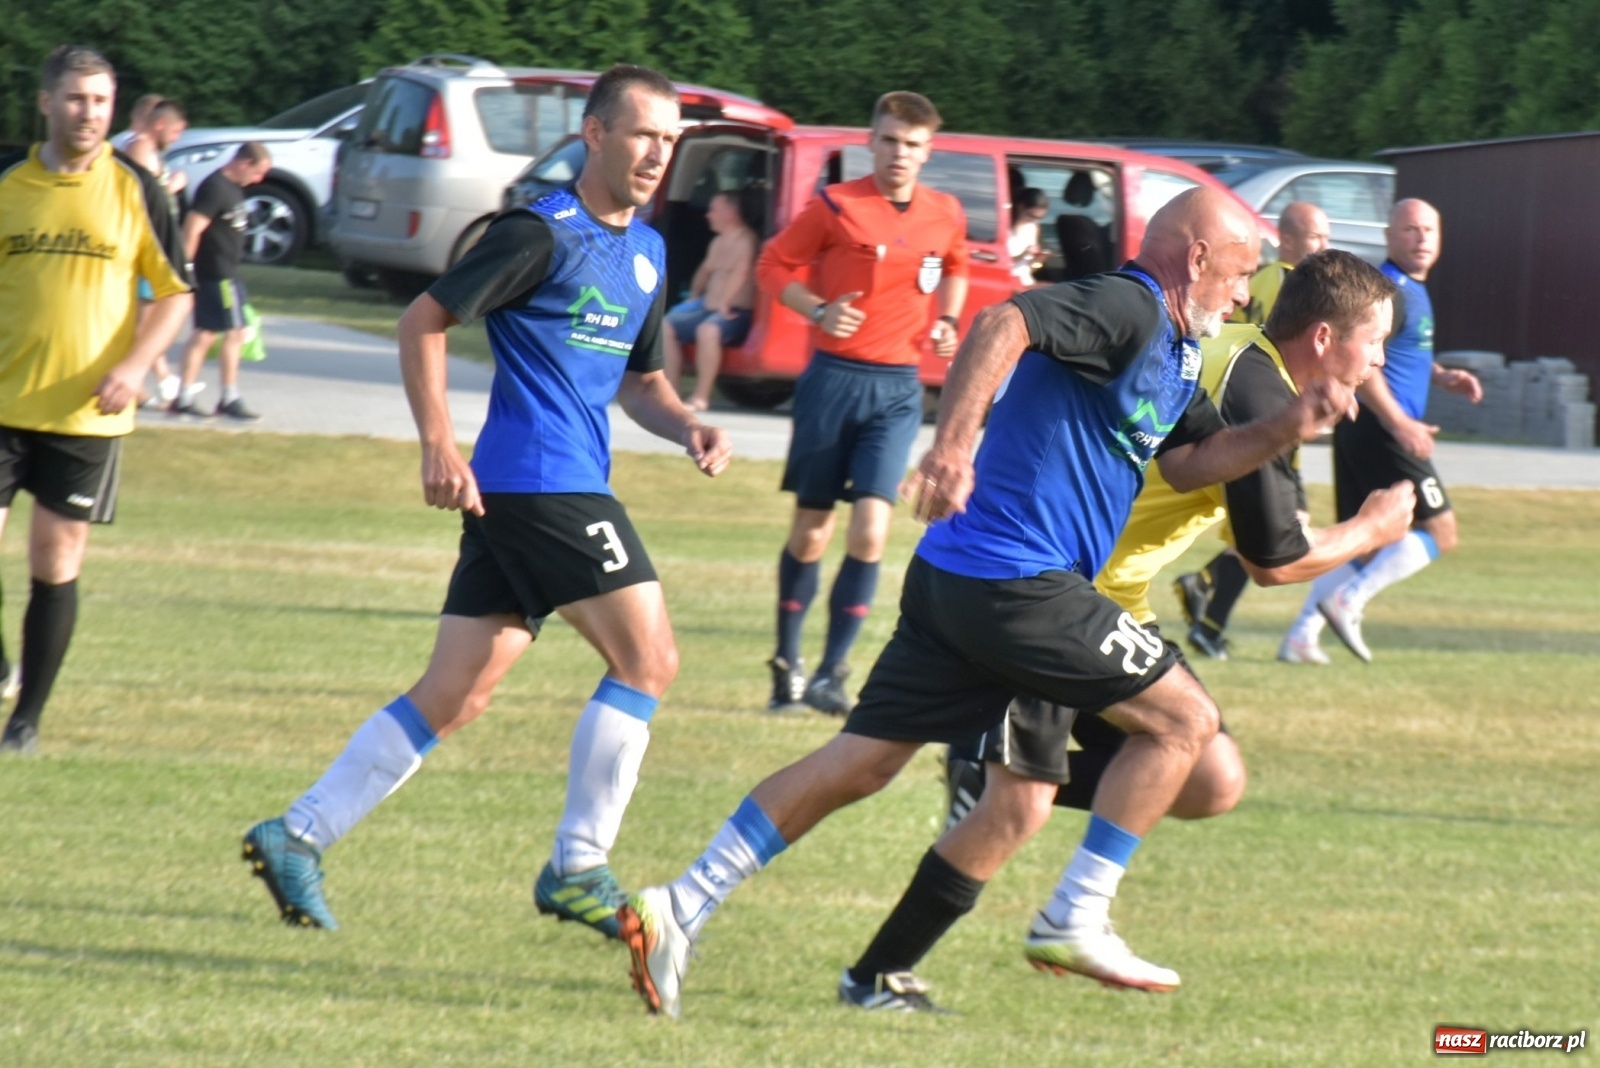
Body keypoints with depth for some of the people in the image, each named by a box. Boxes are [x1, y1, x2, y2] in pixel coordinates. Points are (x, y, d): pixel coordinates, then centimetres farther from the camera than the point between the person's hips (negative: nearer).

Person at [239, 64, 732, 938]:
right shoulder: (545, 234, -9)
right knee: (647, 660, -9)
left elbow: (640, 380, 28)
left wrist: (686, 428, 7)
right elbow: (423, 321, -8)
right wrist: (438, 445, -16)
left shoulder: (646, 252, 17)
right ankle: (577, 868, -4)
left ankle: (298, 836, 8)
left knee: (453, 697, 7)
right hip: (538, 480, -9)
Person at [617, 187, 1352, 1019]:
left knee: (862, 762, 7)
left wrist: (1287, 428, 8)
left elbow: (1189, 462, 22)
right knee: (1183, 718, 1)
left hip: (956, 578, 10)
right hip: (1018, 580, -10)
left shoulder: (1176, 353, 20)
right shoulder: (1129, 308, -11)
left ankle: (680, 909, 2)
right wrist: (951, 444, -35)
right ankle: (1076, 922, 1)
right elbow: (1005, 323, -26)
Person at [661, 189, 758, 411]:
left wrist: (724, 304, -31)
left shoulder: (745, 241, -13)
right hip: (708, 309, 10)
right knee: (668, 327, 1)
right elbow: (706, 270, 33)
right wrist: (693, 298, 23)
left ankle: (701, 397, -32)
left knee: (708, 330, -38)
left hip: (735, 315, -10)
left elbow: (741, 272, -27)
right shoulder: (719, 242, 18)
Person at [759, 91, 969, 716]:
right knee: (810, 531, 6)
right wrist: (819, 310, -15)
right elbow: (774, 265, 1)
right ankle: (787, 663, 22)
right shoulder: (836, 207, -6)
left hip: (898, 387, 2)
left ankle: (832, 672, -7)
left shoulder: (946, 215, 5)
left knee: (870, 529, -12)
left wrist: (946, 322, 8)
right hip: (834, 377, -2)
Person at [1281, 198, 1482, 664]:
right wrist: (1400, 424, -27)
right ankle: (1348, 600, -14)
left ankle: (1301, 637, 9)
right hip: (1380, 430, -10)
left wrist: (1441, 376, 18)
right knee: (1439, 531, -7)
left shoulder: (1411, 290, 19)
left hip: (1359, 432, 10)